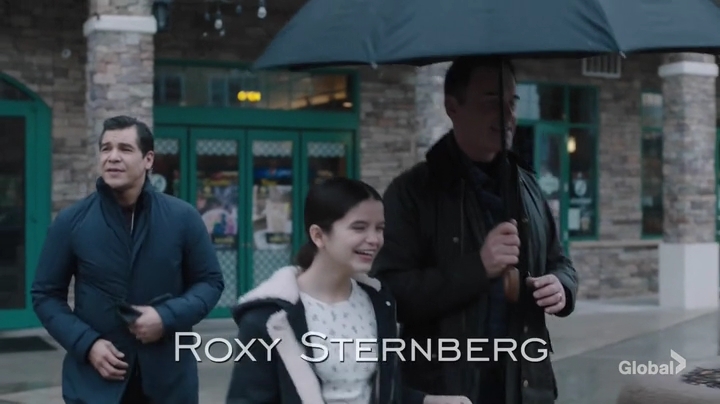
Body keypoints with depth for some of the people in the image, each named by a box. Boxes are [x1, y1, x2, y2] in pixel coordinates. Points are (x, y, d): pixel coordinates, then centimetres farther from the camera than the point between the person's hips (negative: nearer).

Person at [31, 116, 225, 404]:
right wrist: (86, 343, -10)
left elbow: (210, 281, 6)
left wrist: (168, 317, -12)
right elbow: (46, 294, 5)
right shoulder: (71, 221, 0)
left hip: (169, 378, 1)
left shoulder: (182, 217, 0)